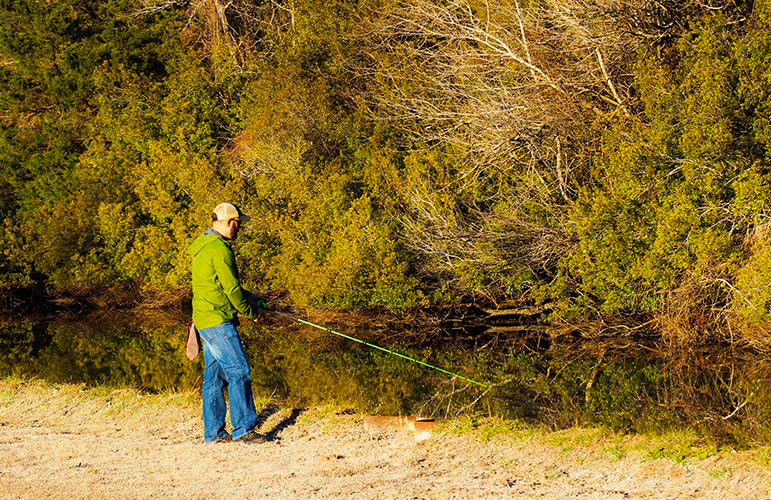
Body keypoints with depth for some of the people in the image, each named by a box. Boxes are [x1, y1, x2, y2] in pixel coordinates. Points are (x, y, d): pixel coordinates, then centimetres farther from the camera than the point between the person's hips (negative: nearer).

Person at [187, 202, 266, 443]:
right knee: (238, 372, -9)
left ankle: (214, 432, 13)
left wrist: (246, 296, 22)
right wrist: (251, 312, -2)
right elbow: (231, 288, -16)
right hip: (218, 320, -10)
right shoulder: (219, 248, -15)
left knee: (215, 376, 11)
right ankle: (243, 429, -10)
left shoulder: (202, 246, 17)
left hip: (205, 319, 10)